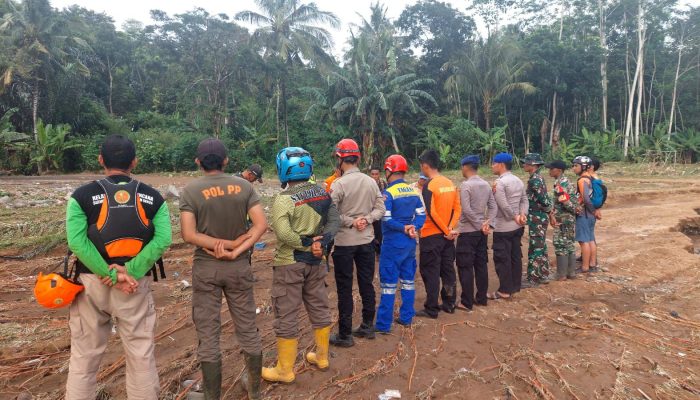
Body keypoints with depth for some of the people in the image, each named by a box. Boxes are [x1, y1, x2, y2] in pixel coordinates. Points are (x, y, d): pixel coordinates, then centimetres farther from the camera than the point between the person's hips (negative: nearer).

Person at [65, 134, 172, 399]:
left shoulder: (82, 195, -3)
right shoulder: (152, 196, -1)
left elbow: (77, 241, -15)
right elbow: (163, 239, -14)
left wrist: (109, 274, -14)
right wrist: (130, 272, -16)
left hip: (92, 282, 0)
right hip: (136, 285, 0)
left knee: (84, 357, 14)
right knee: (141, 356, 10)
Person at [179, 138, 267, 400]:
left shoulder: (191, 190, -8)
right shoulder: (243, 186, -3)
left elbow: (189, 235, -15)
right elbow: (261, 224, -11)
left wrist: (226, 244, -11)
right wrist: (236, 250, -13)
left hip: (206, 268, -2)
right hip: (239, 267, 2)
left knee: (208, 335, 10)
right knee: (248, 329, 15)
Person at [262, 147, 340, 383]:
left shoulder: (284, 199, -18)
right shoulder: (322, 193, 1)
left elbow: (283, 233, -29)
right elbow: (334, 220, 0)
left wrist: (307, 242, -16)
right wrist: (321, 241, -12)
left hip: (289, 263, -6)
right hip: (314, 260, 6)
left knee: (286, 316, 6)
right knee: (319, 308, 18)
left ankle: (285, 370, 19)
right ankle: (321, 357, 34)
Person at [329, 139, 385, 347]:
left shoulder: (338, 184, -15)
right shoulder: (371, 182, 2)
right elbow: (380, 209, 3)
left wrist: (351, 222, -10)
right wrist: (366, 219, -7)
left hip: (344, 242, -5)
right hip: (367, 241, 5)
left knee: (345, 289, 4)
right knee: (367, 284, 16)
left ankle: (345, 335, 13)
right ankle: (368, 326, 28)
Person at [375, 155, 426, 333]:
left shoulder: (388, 193, -14)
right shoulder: (414, 191, 7)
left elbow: (386, 220, -21)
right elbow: (421, 215, 4)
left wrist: (404, 228, -12)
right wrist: (413, 228, -10)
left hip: (393, 243, -7)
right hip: (410, 242, 7)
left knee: (389, 283, -1)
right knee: (408, 280, 15)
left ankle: (383, 324, 5)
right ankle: (406, 317, 25)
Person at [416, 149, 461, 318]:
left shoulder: (429, 185, -15)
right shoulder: (450, 184, 7)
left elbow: (431, 213, -22)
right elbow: (457, 208, 5)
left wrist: (447, 231, -14)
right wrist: (450, 229, -4)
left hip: (431, 236, -7)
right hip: (446, 235, 7)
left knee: (430, 272, 1)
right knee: (447, 270, 15)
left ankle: (431, 309, 8)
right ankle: (449, 304, 25)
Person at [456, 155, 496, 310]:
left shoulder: (465, 185, -15)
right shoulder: (486, 185, 8)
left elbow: (467, 210, -20)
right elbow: (493, 207, 5)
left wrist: (480, 226, -12)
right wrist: (488, 223, -4)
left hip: (467, 232, -7)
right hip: (482, 231, 8)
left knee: (465, 267, -1)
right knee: (481, 265, 14)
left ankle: (467, 302, 3)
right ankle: (481, 298, 21)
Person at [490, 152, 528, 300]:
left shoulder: (499, 182, -17)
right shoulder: (519, 181, 10)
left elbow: (504, 206, -22)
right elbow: (524, 200, 6)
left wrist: (515, 216, -9)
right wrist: (522, 214, -7)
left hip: (503, 228, -9)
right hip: (517, 227, 9)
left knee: (502, 259, 0)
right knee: (516, 257, 14)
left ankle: (505, 291, 6)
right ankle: (515, 286, 23)